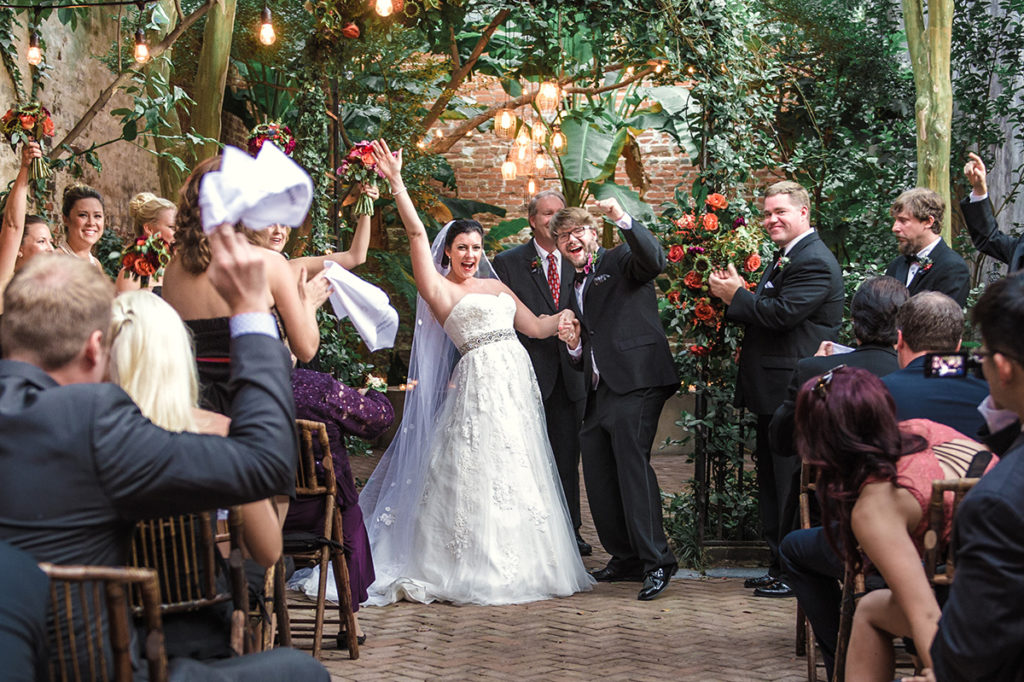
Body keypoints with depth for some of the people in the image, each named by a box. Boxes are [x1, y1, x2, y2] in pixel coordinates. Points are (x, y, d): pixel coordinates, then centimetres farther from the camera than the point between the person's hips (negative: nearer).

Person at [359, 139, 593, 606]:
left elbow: (536, 327, 21)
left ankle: (516, 567, 18)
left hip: (516, 384, 6)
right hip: (480, 385, -6)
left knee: (517, 480, 9)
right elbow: (417, 234, -8)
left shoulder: (496, 287, 19)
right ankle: (476, 573, 3)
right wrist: (396, 183, -16)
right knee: (477, 479, -5)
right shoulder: (439, 289, 2)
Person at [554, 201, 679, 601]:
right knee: (597, 477, 8)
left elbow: (655, 260, -20)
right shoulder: (575, 288, 26)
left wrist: (622, 219, -31)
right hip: (599, 393, 9)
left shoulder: (622, 261, 5)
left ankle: (657, 562, -17)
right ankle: (625, 558, 20)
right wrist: (573, 345, 6)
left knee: (633, 466, -18)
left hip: (634, 383, -9)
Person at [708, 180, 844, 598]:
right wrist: (735, 295, -3)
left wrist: (736, 295, -12)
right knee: (772, 483, 16)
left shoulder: (814, 262, -15)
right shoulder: (784, 258, 19)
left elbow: (782, 314, -25)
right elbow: (760, 315, 16)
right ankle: (779, 567, 25)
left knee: (792, 487, -4)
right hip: (775, 394, 11)